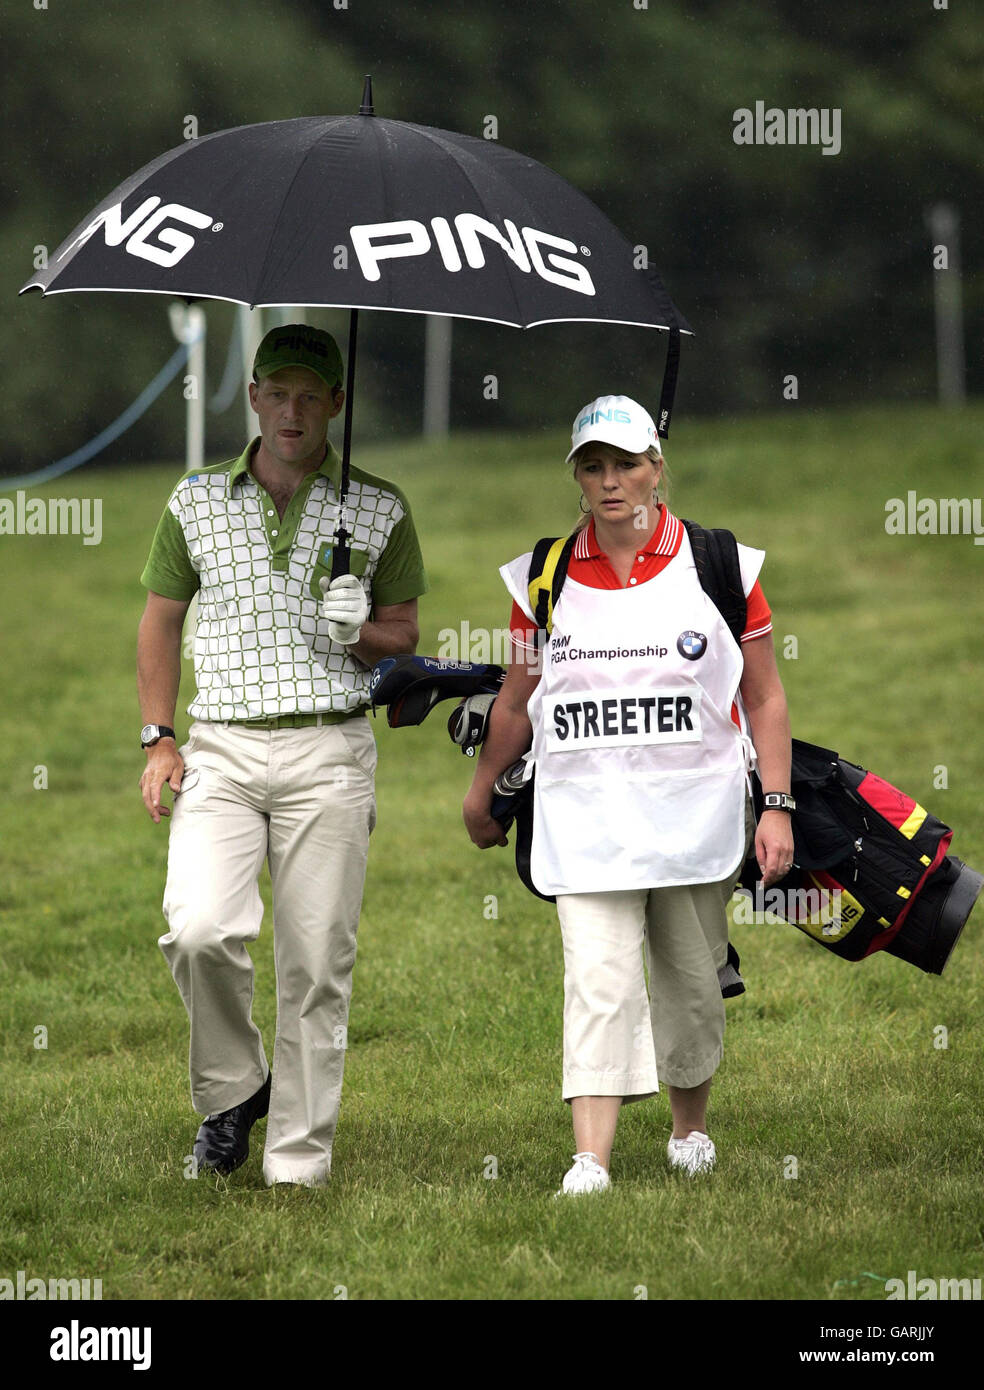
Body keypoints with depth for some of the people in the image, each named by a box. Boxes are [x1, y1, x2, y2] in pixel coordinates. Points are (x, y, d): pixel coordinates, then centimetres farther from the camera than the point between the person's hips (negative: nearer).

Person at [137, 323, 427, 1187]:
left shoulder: (378, 511, 6)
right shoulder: (198, 502, 10)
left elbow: (404, 634, 12)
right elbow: (162, 621, 17)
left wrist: (358, 633, -11)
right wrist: (158, 738, 9)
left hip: (329, 751, 0)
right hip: (221, 750, 1)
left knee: (317, 962, -3)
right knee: (200, 929, -20)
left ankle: (299, 1161, 5)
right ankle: (231, 1087, 6)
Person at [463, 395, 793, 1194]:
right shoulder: (544, 579, 3)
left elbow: (765, 697, 3)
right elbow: (519, 700, 15)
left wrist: (777, 806, -3)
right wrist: (482, 795, 23)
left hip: (693, 812, 0)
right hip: (584, 816, 0)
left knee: (692, 983, 10)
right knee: (599, 979, -11)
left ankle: (691, 1126, 33)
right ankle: (591, 1164, -18)